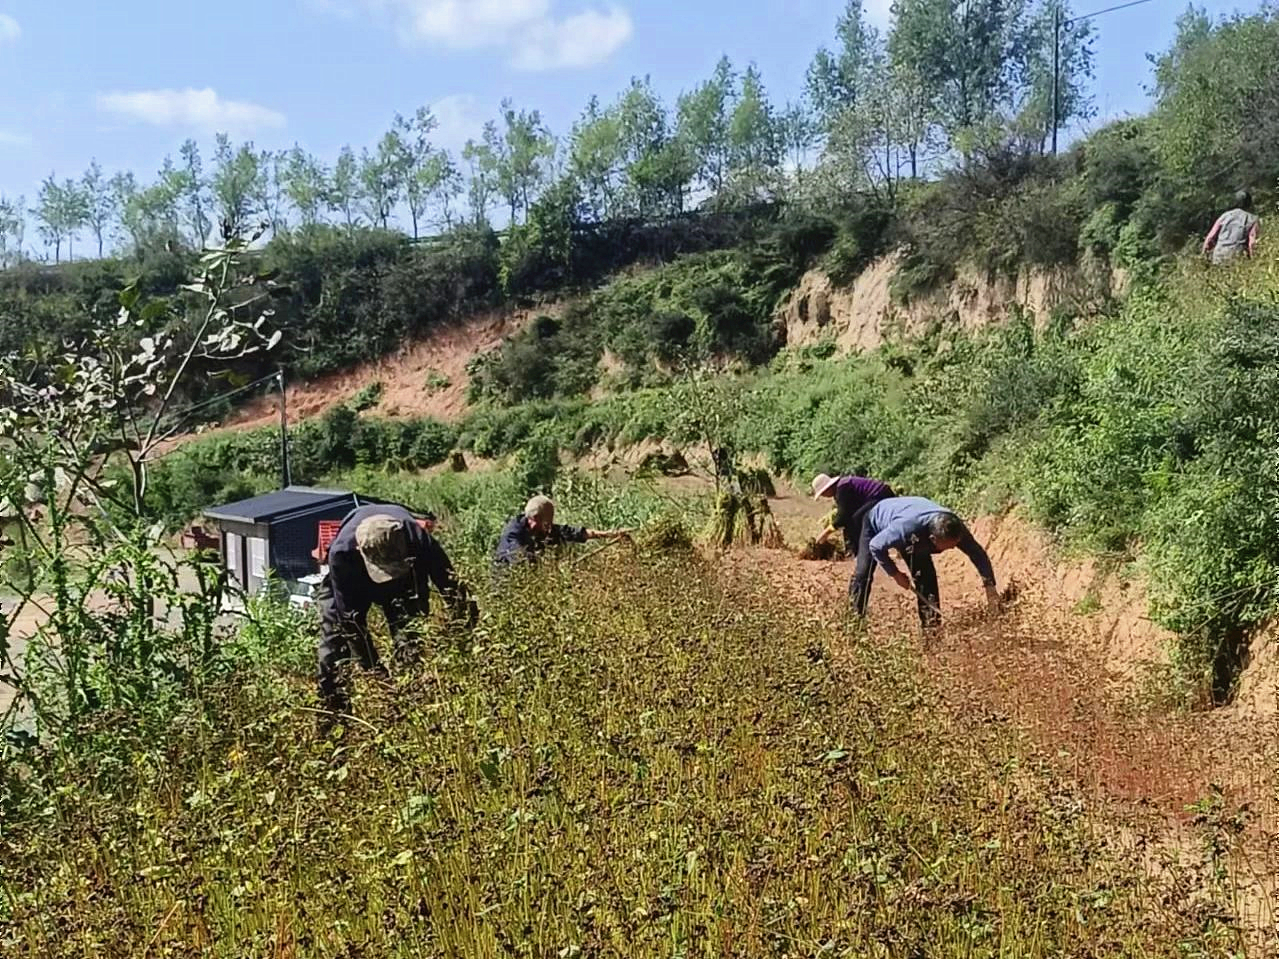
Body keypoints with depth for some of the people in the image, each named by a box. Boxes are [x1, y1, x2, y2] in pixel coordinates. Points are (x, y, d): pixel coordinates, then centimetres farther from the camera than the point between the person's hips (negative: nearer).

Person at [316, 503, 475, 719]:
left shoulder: (419, 540, -42)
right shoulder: (341, 552, -43)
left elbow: (451, 587, -25)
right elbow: (350, 618, -34)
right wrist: (373, 668, -33)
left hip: (405, 582, 1)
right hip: (351, 581, 0)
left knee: (410, 637, -10)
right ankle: (334, 712, 0)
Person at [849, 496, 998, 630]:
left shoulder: (954, 527, -33)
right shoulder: (907, 527, -49)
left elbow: (978, 553, -20)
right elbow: (876, 546, -34)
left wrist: (989, 586, -25)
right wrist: (895, 574, -27)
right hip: (876, 521, -4)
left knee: (926, 575, -10)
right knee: (863, 573, -9)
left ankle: (931, 625, -2)